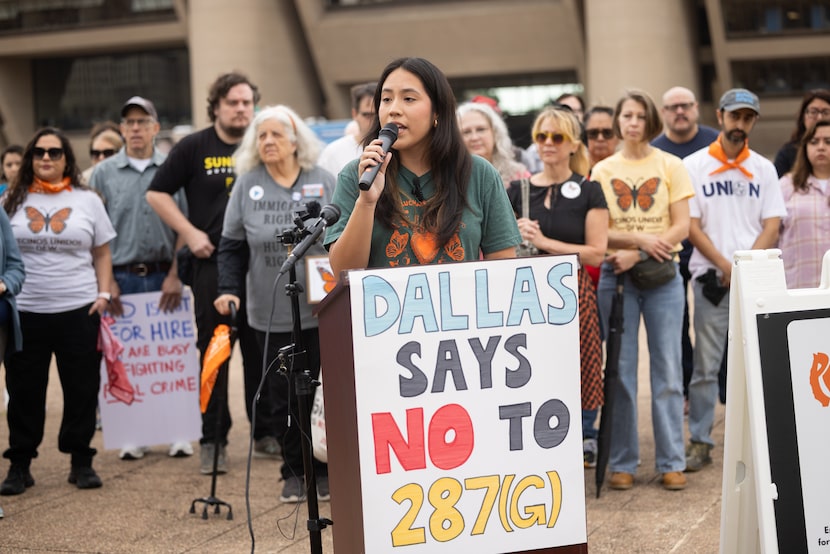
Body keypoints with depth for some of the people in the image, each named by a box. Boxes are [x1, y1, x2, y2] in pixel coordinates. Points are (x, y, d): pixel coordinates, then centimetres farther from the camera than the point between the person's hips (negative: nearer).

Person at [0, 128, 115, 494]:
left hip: (79, 311, 0)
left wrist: (104, 294, -2)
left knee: (81, 389, 5)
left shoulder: (87, 200, 7)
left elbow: (102, 255, 10)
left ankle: (81, 461, 17)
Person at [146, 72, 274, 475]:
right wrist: (190, 232, -6)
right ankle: (213, 441, 6)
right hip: (212, 263, -3)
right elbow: (157, 193, 3)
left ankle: (266, 433, 18)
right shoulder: (193, 148, 2)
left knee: (263, 351, 7)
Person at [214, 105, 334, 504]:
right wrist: (229, 290, -5)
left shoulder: (324, 183, 2)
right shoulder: (246, 186, 5)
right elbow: (232, 246, 7)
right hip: (271, 314, 1)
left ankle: (324, 470, 17)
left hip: (321, 310, -1)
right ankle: (294, 472, 18)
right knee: (283, 395, 5)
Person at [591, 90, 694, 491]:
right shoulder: (602, 171, 7)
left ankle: (671, 462, 8)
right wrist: (640, 238, -16)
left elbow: (681, 227, -2)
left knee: (667, 370, 1)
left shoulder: (671, 166, 5)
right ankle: (622, 462, 10)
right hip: (616, 276, 1)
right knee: (621, 370, 3)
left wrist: (637, 254, -13)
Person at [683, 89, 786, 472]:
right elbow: (690, 225, -2)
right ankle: (700, 443, 5)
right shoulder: (694, 166, 3)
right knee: (706, 366, -1)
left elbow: (771, 226, 5)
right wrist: (725, 266, -10)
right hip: (710, 277, -2)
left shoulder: (764, 169, 11)